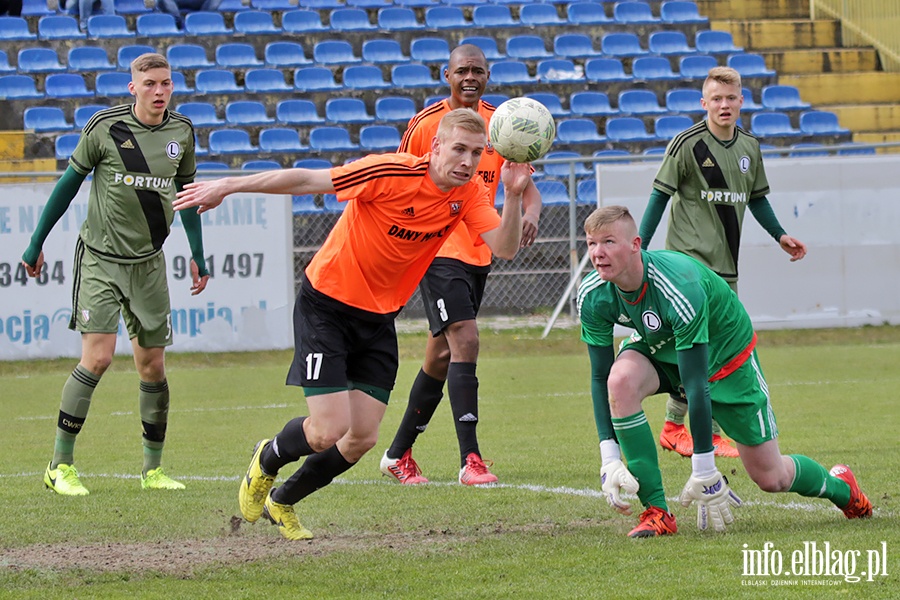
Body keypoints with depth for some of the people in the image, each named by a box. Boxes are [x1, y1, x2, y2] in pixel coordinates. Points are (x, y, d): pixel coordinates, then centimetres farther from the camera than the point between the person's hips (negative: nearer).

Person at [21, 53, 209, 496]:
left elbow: (186, 192, 18)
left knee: (152, 366, 4)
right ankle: (60, 466, -5)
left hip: (148, 264, 4)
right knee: (98, 357, -14)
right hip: (100, 258, -4)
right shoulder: (105, 127, -10)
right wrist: (36, 244, 4)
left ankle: (153, 469, 16)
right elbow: (69, 183, 0)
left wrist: (197, 256, 20)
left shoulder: (182, 133, 3)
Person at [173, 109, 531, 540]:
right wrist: (228, 186, -15)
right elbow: (305, 180, -19)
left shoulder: (470, 194, -6)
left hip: (379, 318, 6)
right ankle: (267, 460, 22)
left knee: (362, 438, 1)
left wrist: (515, 195, -35)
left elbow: (504, 248, -18)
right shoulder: (393, 173, -24)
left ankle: (281, 502, 27)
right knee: (329, 431, -13)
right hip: (326, 305, -6)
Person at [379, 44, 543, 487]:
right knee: (464, 341, -20)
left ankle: (398, 454, 26)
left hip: (479, 252, 6)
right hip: (438, 249, -6)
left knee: (442, 357, 13)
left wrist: (530, 213, -21)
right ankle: (470, 459, -22)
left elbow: (525, 184, 2)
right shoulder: (425, 124, -6)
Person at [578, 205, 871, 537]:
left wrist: (704, 472, -34)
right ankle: (656, 512, -23)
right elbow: (600, 377, -15)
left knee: (770, 477, 0)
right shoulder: (592, 296, -23)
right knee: (621, 381, -32)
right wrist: (610, 460, -25)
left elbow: (696, 384, -37)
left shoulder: (679, 289, -40)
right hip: (658, 349, 4)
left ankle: (839, 486, 37)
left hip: (725, 353, -4)